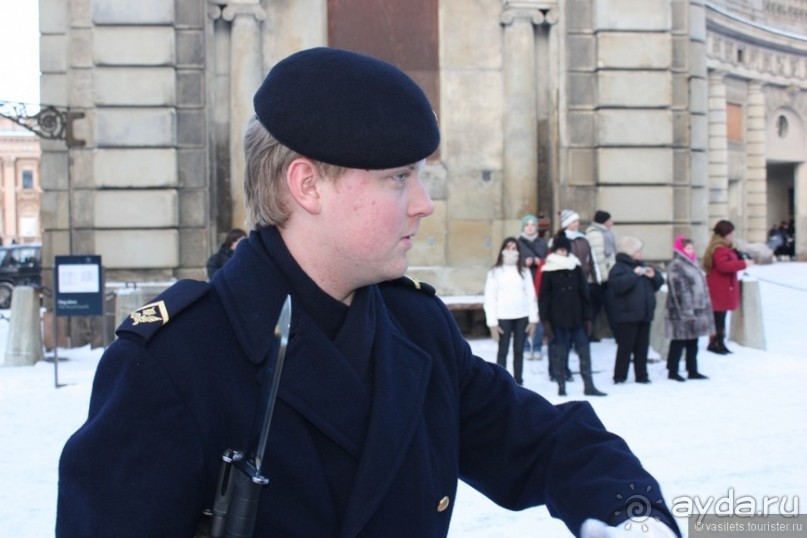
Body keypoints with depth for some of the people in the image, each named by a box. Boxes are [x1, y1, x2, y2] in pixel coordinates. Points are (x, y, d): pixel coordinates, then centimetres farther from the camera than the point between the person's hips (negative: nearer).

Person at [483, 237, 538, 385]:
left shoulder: (524, 271, 7)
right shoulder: (495, 272, -2)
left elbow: (531, 295, 6)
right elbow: (490, 298, -4)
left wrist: (533, 319, 0)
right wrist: (492, 323, -9)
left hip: (522, 316, 3)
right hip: (503, 317, -3)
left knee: (519, 351, 9)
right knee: (503, 351, 0)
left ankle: (518, 384, 17)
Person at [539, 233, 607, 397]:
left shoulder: (576, 269, 8)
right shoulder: (548, 271, 0)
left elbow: (584, 294, 10)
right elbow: (543, 297, -2)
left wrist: (587, 317, 6)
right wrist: (545, 320, -8)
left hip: (576, 318, 3)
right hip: (558, 320, -3)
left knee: (584, 350, 0)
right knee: (560, 353, 1)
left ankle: (588, 386, 3)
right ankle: (561, 386, 10)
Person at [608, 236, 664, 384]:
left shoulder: (641, 266, 17)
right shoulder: (619, 268, -7)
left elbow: (658, 284, 22)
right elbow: (618, 284, -25)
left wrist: (653, 275, 1)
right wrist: (634, 274, -23)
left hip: (644, 315, 8)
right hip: (627, 316, -7)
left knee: (642, 347, 10)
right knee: (625, 347, -5)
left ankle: (641, 375, 17)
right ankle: (620, 376, 2)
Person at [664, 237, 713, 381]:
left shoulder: (692, 264, 17)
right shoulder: (676, 266, -14)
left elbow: (701, 286, 24)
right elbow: (679, 291, -20)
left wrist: (704, 308, 21)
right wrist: (687, 312, -23)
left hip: (696, 311, 9)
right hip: (682, 314, -9)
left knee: (693, 343, 14)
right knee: (678, 343, -2)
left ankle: (692, 371, 21)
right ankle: (672, 371, 6)